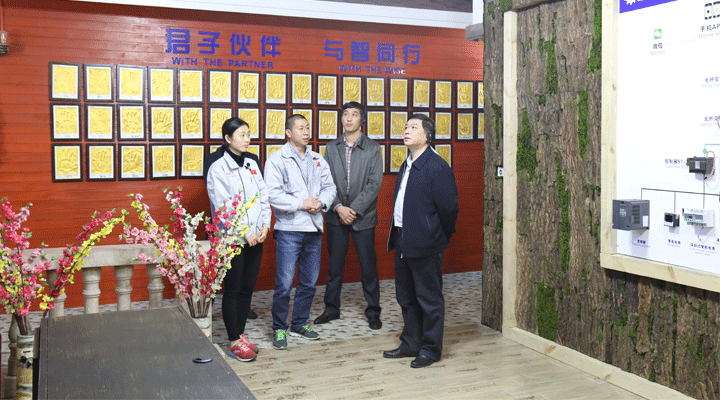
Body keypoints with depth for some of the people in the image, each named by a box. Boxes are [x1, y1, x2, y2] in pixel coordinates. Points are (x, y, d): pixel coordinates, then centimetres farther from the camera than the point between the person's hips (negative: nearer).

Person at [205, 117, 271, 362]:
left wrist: (265, 225, -2)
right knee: (232, 290, 1)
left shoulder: (252, 162, 11)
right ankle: (235, 343, 9)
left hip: (256, 237, 6)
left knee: (247, 288, 11)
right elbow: (223, 206, -13)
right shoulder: (218, 167, -8)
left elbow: (263, 195, 10)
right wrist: (244, 233, -15)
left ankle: (240, 335, 24)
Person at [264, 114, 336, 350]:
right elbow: (272, 194, -13)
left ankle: (299, 324, 27)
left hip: (314, 228, 6)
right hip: (289, 229, -5)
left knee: (309, 282, 12)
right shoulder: (277, 159, -3)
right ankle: (279, 329, 10)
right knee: (284, 283, -4)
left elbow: (329, 187, 13)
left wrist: (321, 203, -7)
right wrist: (301, 204, -15)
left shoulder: (318, 160, 15)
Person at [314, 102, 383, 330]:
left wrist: (354, 210, -15)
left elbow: (374, 184, -8)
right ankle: (332, 308, 24)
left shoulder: (373, 149, -1)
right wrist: (338, 207, -12)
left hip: (363, 216, -2)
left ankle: (373, 312, 17)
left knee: (368, 265, 4)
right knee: (334, 264, 10)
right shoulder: (331, 148, 6)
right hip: (336, 216, 2)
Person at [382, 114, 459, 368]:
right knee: (406, 297, 18)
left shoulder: (437, 167, -15)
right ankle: (410, 344, 32)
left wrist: (441, 238, -3)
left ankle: (431, 349, 18)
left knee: (429, 299, 5)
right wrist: (398, 235, 15)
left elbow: (448, 207, -14)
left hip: (425, 245, -9)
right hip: (402, 242, 9)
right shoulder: (407, 165, 12)